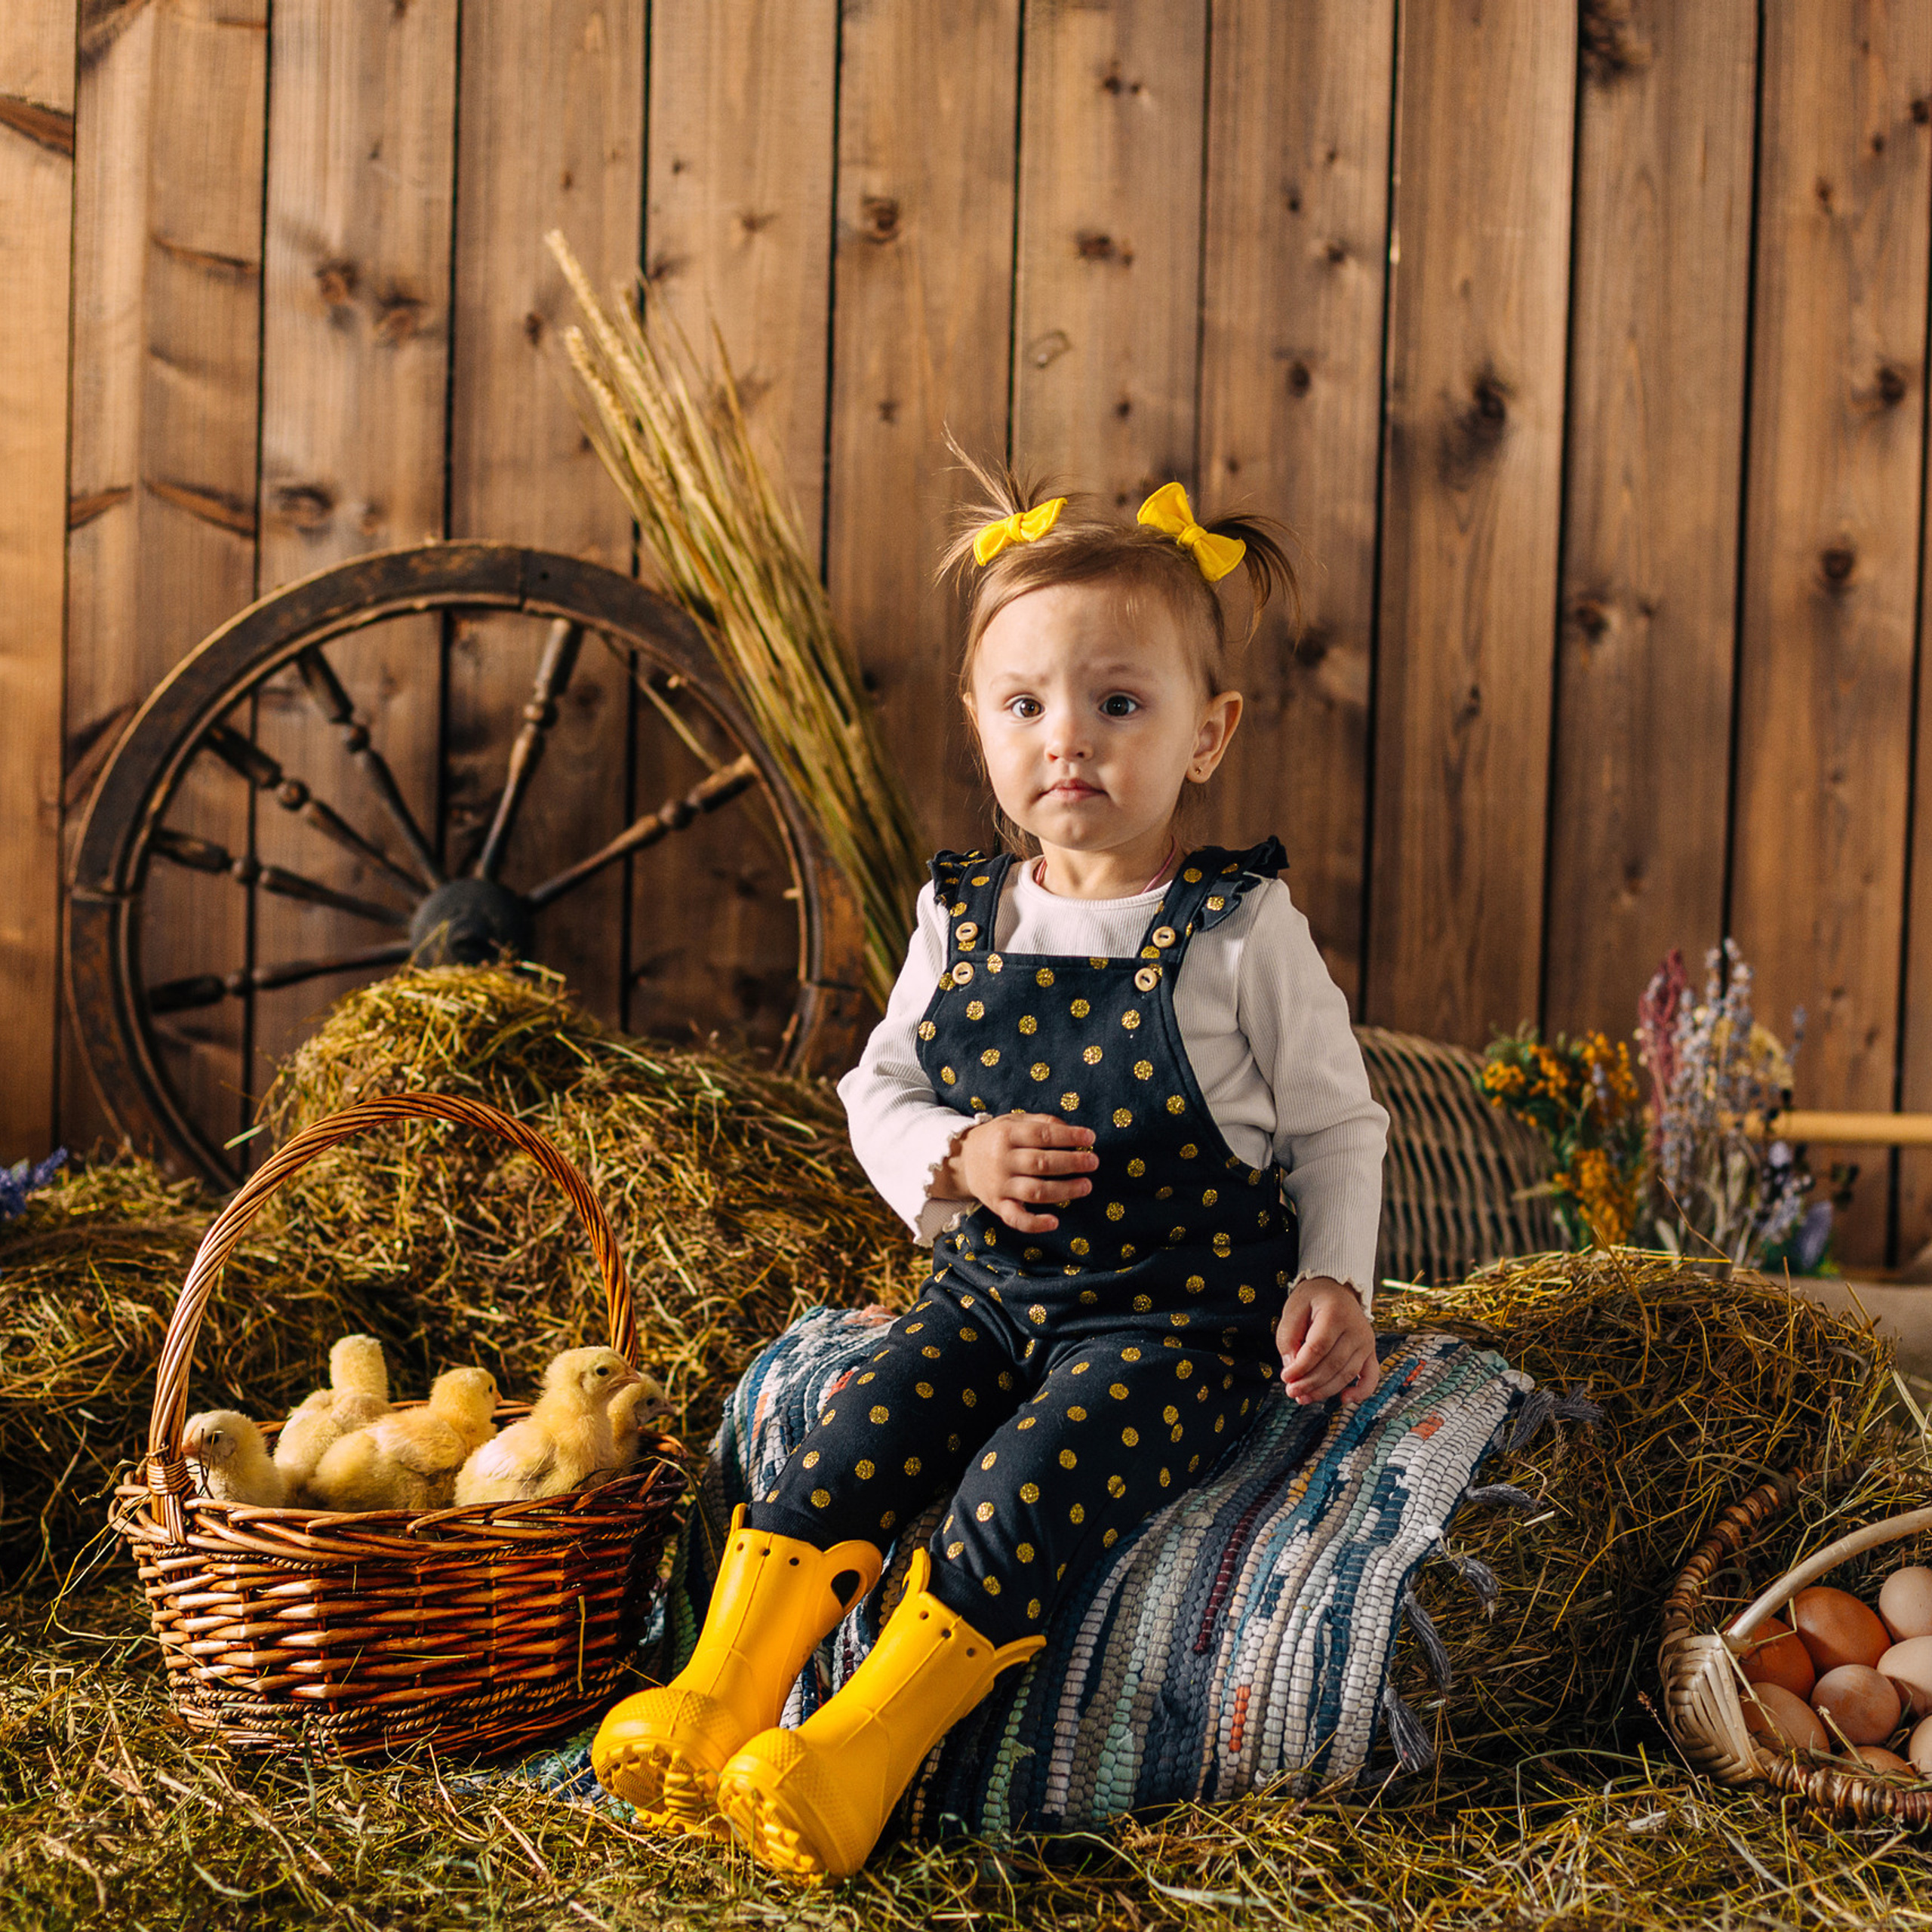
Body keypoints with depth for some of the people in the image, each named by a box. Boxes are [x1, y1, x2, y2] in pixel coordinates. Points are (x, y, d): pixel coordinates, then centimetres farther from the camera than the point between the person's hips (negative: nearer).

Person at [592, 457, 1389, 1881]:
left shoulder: (1241, 934, -8)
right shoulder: (960, 922, 3)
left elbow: (1338, 1125, 1)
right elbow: (877, 1093, 10)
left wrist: (1333, 1283, -12)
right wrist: (953, 1162, -11)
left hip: (1183, 1311, -4)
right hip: (992, 1290, 4)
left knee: (1023, 1490, -25)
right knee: (851, 1440, -17)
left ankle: (858, 1760, -20)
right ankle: (715, 1702, -14)